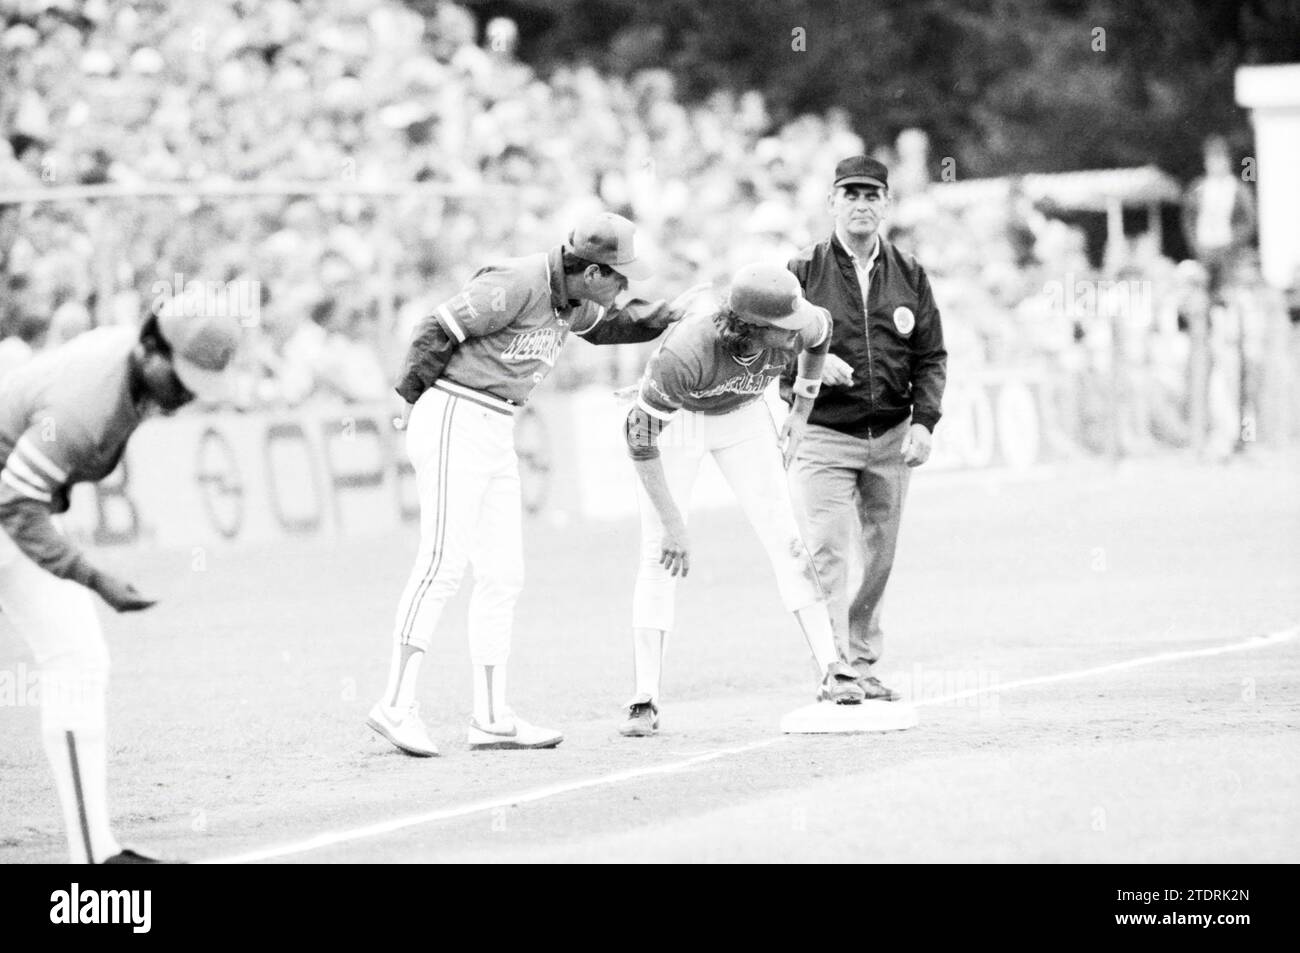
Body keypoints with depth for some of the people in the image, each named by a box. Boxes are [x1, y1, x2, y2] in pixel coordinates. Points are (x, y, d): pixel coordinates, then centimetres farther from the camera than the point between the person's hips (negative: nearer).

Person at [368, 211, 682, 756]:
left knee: (502, 574, 6)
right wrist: (411, 401, -8)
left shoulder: (571, 301, 9)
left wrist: (665, 316, 15)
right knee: (444, 563, -14)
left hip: (497, 436, 10)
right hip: (455, 420, -10)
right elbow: (437, 331, -16)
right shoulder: (516, 284, -19)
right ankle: (396, 705, -12)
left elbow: (605, 326, 31)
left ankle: (491, 718, 8)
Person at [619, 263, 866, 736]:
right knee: (659, 554, -10)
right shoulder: (686, 352, -43)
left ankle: (832, 671, -6)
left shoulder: (797, 326, -30)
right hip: (673, 417, -3)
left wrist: (802, 411, 5)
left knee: (784, 538, -6)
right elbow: (641, 433, -32)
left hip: (741, 415, 4)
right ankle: (645, 702, -9)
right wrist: (672, 523, -30)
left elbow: (821, 330, -2)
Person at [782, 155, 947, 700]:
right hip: (822, 435, -3)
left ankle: (863, 663, 21)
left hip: (892, 437, 3)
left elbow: (931, 358, 9)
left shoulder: (909, 275, 9)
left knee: (878, 555, 9)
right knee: (827, 553, -12)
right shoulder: (802, 272, 0)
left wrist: (924, 420, -4)